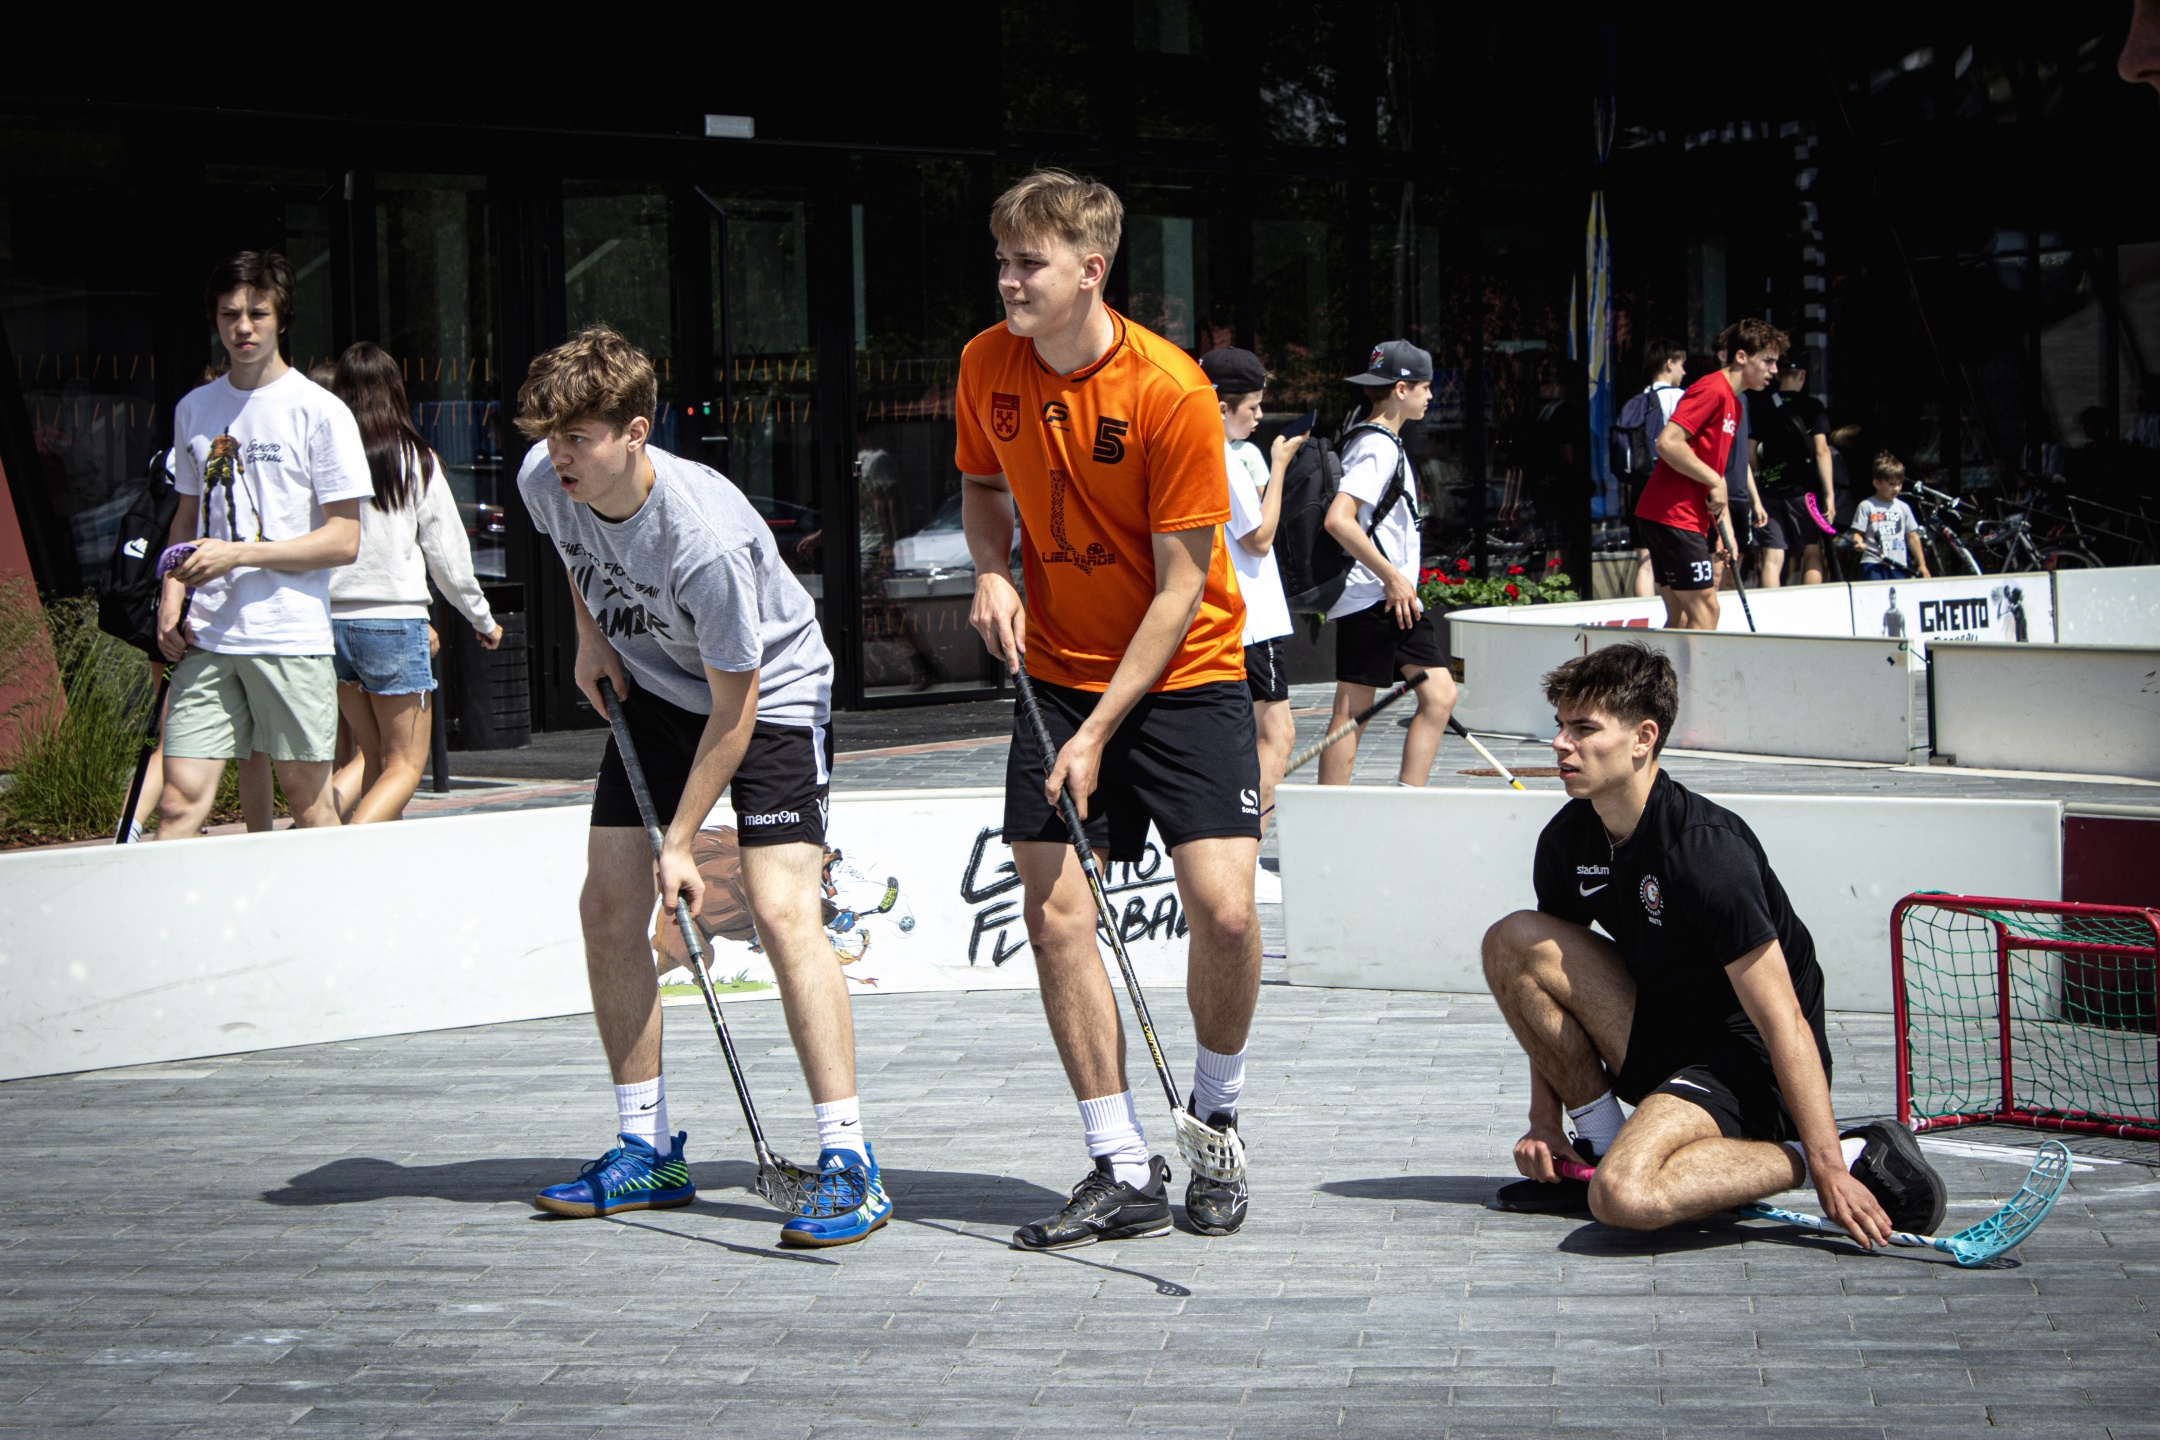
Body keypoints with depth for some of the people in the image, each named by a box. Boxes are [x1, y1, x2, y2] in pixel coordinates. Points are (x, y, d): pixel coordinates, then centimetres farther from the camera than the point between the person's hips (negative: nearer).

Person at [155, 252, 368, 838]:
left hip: (292, 636, -4)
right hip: (205, 637, 4)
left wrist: (238, 554, -14)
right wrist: (171, 599, 6)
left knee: (308, 799, 3)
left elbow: (344, 540, -5)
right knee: (180, 801, -5)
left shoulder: (319, 411, -2)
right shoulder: (194, 409, 14)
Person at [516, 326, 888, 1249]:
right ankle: (647, 1151, 12)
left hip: (771, 694, -7)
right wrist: (589, 635, 3)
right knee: (608, 907, 0)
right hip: (653, 689, 7)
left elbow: (733, 708, -26)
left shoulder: (705, 539, -36)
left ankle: (848, 1165, -19)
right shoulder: (544, 481, -16)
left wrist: (679, 843, -22)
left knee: (781, 910, -21)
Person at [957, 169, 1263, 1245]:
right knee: (1055, 913, -5)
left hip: (1182, 674, -4)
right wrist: (992, 575, -6)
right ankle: (1124, 1172, 5)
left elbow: (1181, 587, -16)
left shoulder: (1169, 390, -20)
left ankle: (1215, 1118, 13)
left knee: (1223, 909, -15)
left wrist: (1098, 733, -19)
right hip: (1056, 672, 4)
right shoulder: (986, 366, -4)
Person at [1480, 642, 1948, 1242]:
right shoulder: (1566, 840, -1)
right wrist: (1543, 1119, 1)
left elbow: (1785, 1024, -26)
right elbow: (1547, 991, 12)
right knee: (1514, 941, -7)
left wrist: (1827, 1169, -30)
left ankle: (1853, 1155, -15)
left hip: (1748, 1064, -8)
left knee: (1624, 1195, -34)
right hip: (1657, 1044, 8)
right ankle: (1600, 1142, 1)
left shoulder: (1705, 849, -25)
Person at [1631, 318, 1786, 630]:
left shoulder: (1733, 402, 19)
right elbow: (1668, 443, -23)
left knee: (1681, 617, 9)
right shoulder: (1712, 390, -12)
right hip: (1673, 515, -10)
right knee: (1705, 612, -10)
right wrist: (1716, 481, -16)